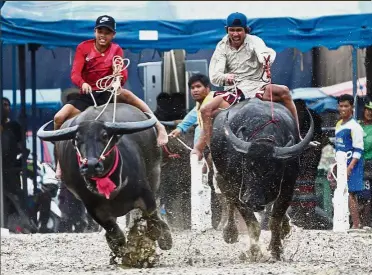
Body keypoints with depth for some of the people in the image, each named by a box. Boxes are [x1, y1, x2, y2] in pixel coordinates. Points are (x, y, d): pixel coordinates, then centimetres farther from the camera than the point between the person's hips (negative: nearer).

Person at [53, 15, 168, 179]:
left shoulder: (116, 50, 0)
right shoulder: (84, 48, -2)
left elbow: (123, 76, -11)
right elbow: (75, 74, -12)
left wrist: (119, 75, -37)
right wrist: (83, 83, -35)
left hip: (109, 93, -2)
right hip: (87, 96, 2)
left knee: (126, 94, -37)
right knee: (59, 118, -18)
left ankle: (159, 126, -33)